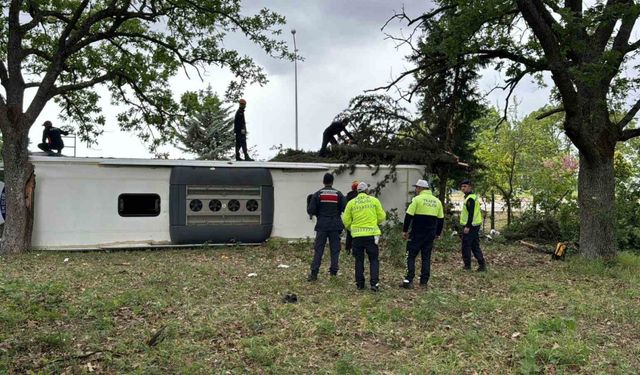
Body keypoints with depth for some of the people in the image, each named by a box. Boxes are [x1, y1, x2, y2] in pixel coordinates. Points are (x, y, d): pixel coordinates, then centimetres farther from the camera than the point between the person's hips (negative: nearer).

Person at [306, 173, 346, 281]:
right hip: (335, 226, 0)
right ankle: (333, 271, 9)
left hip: (322, 226, 0)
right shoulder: (338, 194, 1)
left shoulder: (317, 194, -2)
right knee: (335, 249, 8)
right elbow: (345, 209, -5)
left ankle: (314, 273, -1)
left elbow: (311, 211, -6)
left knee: (318, 250, 2)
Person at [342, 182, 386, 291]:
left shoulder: (351, 203, 3)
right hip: (371, 234, -1)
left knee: (359, 260, 12)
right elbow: (381, 217, 2)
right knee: (373, 260, 7)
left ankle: (359, 283, 15)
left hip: (357, 235, 1)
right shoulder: (374, 200, 0)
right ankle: (374, 283, -1)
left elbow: (346, 220, 3)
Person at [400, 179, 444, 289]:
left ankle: (408, 281, -5)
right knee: (426, 258, 10)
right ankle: (424, 282, 10)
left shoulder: (417, 199, -8)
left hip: (417, 234, -5)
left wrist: (405, 231, -5)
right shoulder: (437, 201, 10)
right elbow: (441, 219, 15)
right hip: (430, 234, 5)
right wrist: (438, 233, 23)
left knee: (411, 256, 1)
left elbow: (408, 216, -11)